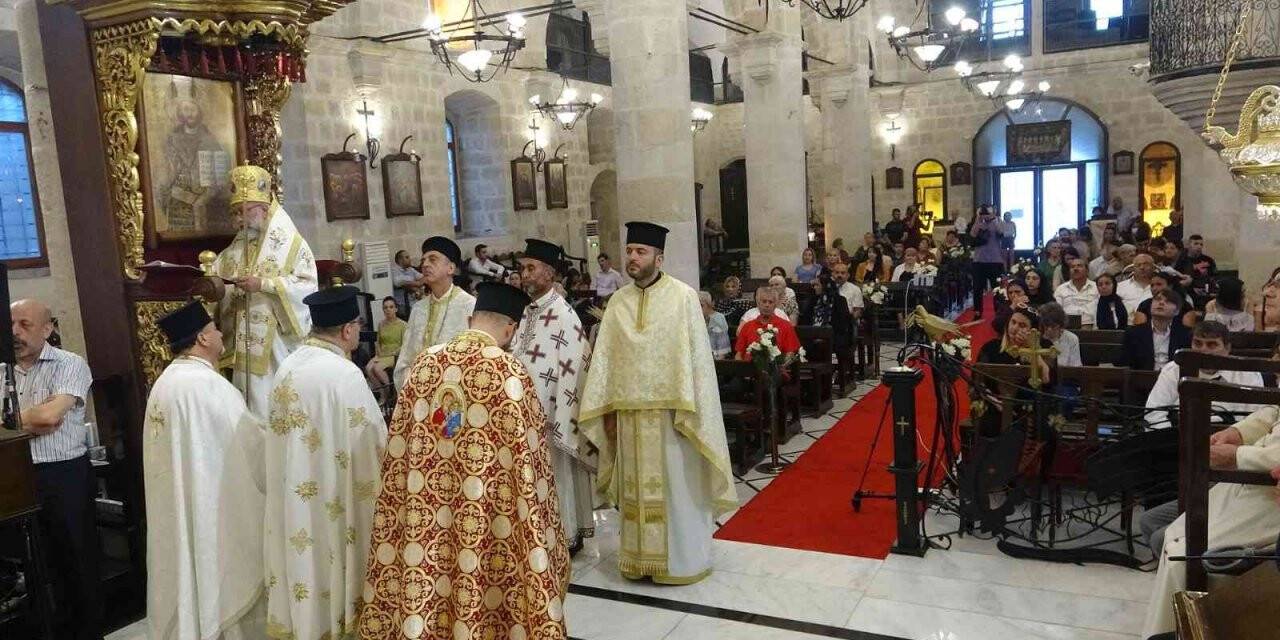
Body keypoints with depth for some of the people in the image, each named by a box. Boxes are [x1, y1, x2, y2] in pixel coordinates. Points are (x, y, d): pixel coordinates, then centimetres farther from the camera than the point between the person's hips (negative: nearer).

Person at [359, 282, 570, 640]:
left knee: (428, 593, 17)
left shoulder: (425, 364, 1)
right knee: (484, 596, 10)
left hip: (425, 520, 5)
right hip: (486, 522, -5)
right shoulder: (509, 373, -15)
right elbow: (525, 462, -13)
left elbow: (400, 451, 6)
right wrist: (537, 535, -3)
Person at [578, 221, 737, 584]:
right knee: (636, 488, 11)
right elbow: (604, 358, 7)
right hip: (629, 411, 4)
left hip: (670, 410, -4)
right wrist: (607, 409, 3)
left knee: (676, 486, 5)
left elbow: (695, 355, -9)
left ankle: (681, 560, 19)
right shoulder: (618, 302, 7)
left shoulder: (682, 297, -6)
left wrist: (687, 410, -14)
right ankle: (641, 558, 24)